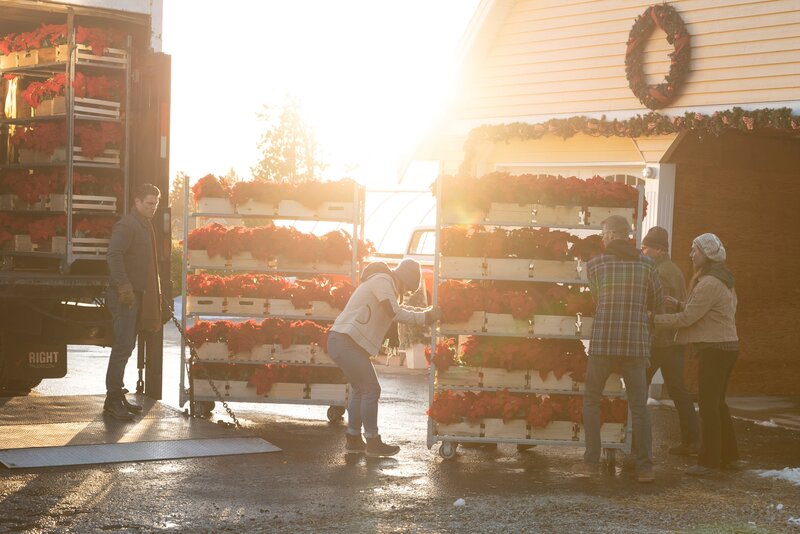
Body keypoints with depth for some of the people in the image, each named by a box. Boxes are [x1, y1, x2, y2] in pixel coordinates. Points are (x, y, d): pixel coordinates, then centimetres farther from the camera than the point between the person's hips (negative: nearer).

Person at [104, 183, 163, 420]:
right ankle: (113, 399, -10)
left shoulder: (145, 226, 19)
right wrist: (124, 287, -27)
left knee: (126, 346, 12)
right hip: (124, 296, -10)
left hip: (136, 295, 10)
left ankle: (118, 395, 18)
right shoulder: (126, 225, -12)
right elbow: (113, 255, -24)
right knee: (123, 346, -12)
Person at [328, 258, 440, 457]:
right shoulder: (383, 281, -13)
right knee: (371, 389, -7)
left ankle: (353, 440, 22)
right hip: (346, 342, -11)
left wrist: (422, 311, 15)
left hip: (344, 342, 11)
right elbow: (396, 314, -20)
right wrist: (424, 317, -14)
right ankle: (373, 443, -2)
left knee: (360, 389, 17)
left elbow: (396, 309, 27)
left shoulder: (384, 282, 19)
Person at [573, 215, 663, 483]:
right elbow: (656, 302, 17)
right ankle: (645, 467, -4)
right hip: (636, 343, 2)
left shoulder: (594, 264, 1)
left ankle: (591, 460, 7)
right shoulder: (646, 264, 5)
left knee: (591, 400, 13)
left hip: (603, 342, -1)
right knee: (639, 406, 5)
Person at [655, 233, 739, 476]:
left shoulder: (709, 285, -19)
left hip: (714, 349, -10)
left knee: (708, 404, -6)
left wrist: (654, 319, -13)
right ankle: (728, 454, 24)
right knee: (716, 402, 17)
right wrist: (679, 304, 7)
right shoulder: (721, 281, 15)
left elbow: (686, 318, -19)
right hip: (725, 346, 10)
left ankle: (709, 460, -3)